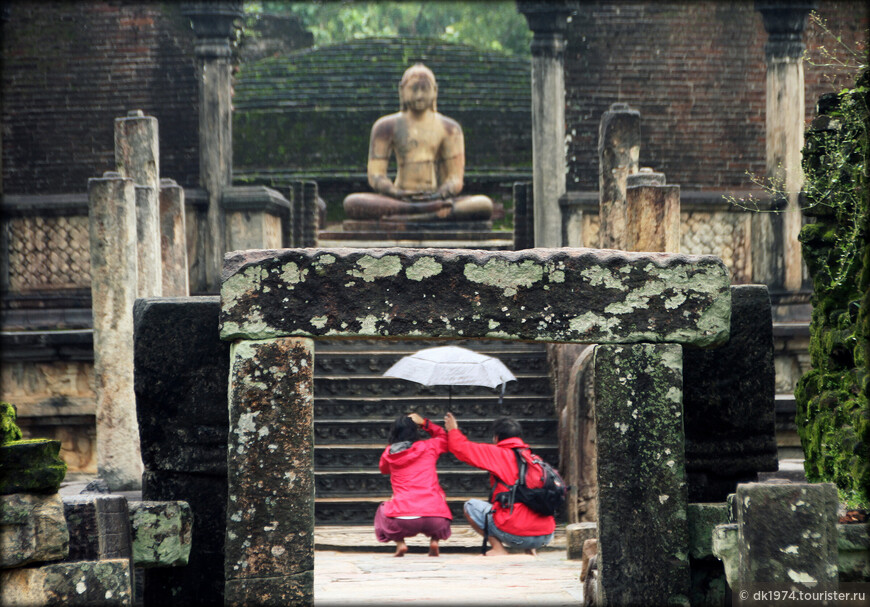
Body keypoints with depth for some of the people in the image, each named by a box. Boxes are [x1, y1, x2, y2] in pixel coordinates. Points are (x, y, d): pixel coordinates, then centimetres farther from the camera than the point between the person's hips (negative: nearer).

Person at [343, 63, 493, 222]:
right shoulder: (386, 126, 8)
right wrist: (396, 194, -21)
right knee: (351, 203, -33)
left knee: (484, 205, -30)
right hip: (400, 201, -1)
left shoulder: (449, 128, 9)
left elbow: (455, 179, 3)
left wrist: (440, 195, -21)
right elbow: (375, 175, 1)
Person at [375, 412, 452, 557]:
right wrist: (424, 423, 28)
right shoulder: (428, 447, 9)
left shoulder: (389, 453, 9)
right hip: (435, 521, 0)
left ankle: (399, 543, 9)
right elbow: (443, 437, 31)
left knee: (382, 510, 34)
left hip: (402, 523, 0)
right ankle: (434, 541, 12)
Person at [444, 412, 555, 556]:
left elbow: (462, 448, 5)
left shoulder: (499, 454, 0)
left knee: (470, 506, 14)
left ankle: (498, 549, 4)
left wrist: (453, 430, 26)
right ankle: (530, 549, 18)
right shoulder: (532, 457, 16)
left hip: (518, 534, -6)